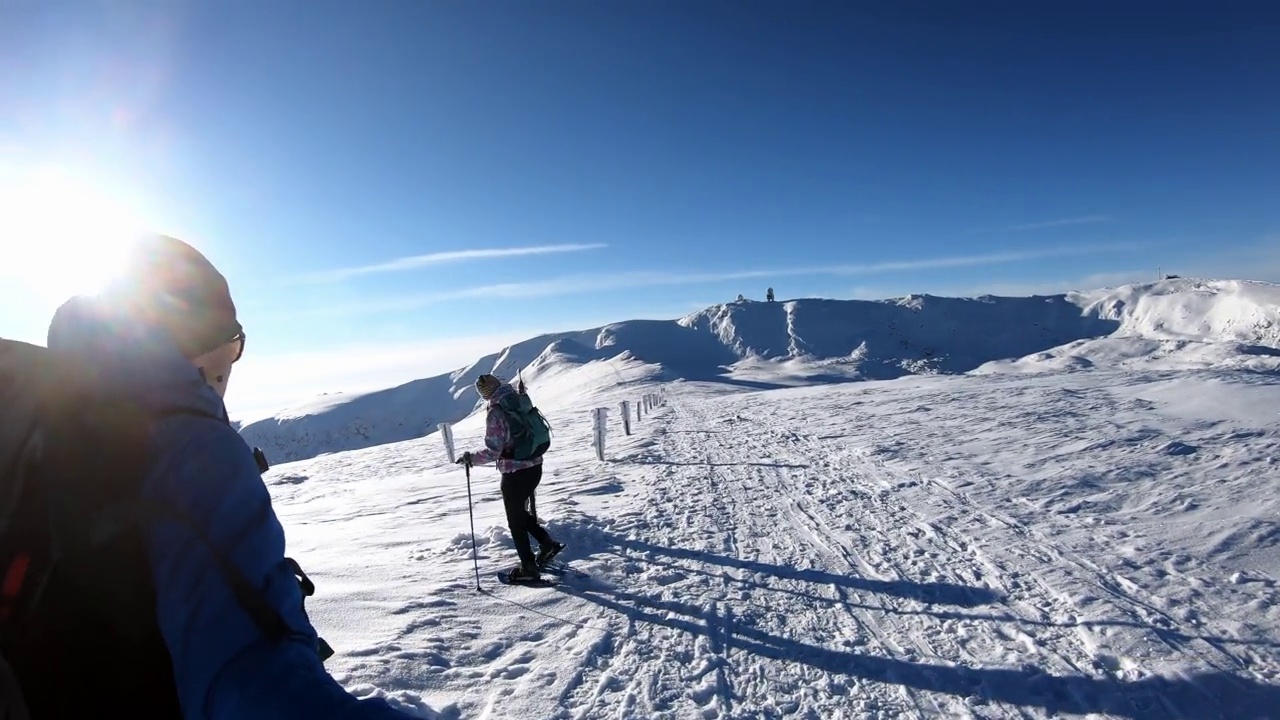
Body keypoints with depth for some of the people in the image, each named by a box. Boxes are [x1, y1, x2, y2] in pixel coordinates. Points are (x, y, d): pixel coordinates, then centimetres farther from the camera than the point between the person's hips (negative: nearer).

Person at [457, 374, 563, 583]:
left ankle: (529, 568, 19)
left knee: (516, 521, 10)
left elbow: (493, 452, -21)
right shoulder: (522, 400, 1)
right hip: (535, 468, 7)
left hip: (515, 473, -7)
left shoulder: (496, 414, -19)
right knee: (521, 512, 27)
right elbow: (539, 429, 13)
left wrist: (470, 458, -6)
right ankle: (547, 541, 21)